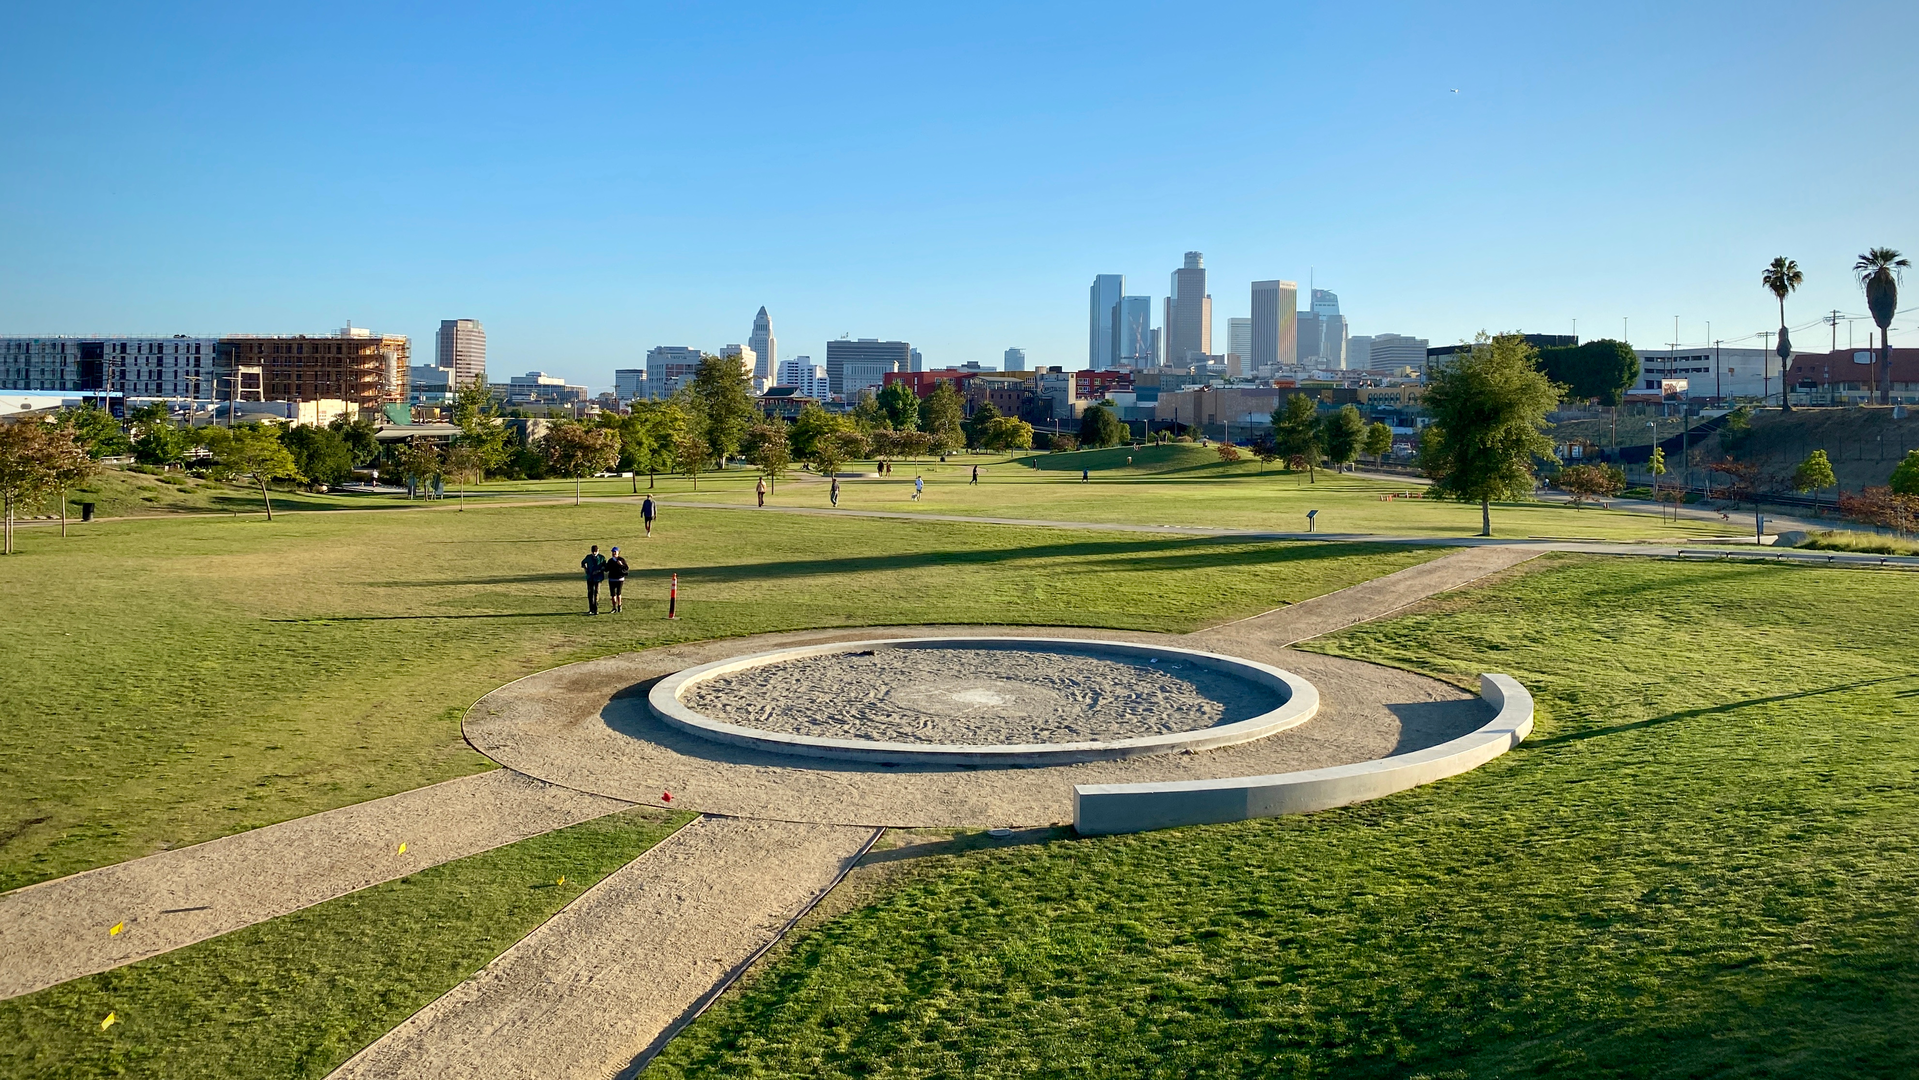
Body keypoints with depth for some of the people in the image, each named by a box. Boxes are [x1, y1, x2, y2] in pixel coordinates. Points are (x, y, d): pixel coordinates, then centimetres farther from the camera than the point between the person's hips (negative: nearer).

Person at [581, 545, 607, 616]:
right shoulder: (588, 557, 6)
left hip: (598, 577, -3)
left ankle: (596, 609, -4)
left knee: (596, 593, -6)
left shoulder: (602, 558, -2)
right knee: (590, 593, 5)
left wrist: (599, 570, -15)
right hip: (590, 578, 3)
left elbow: (605, 568, 1)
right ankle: (591, 609, 15)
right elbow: (583, 562, 25)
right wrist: (585, 568, 8)